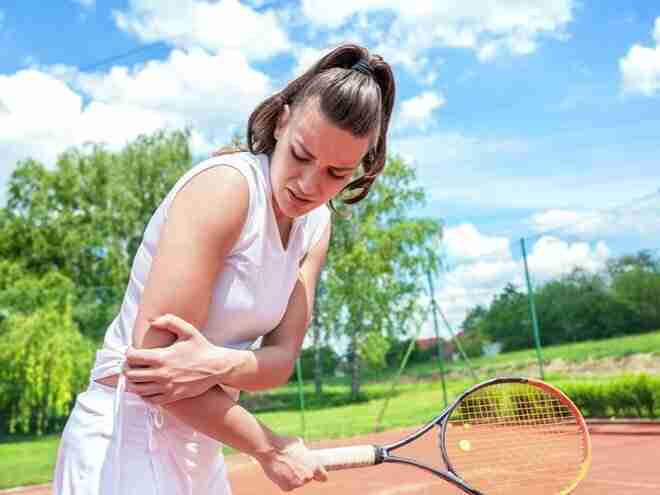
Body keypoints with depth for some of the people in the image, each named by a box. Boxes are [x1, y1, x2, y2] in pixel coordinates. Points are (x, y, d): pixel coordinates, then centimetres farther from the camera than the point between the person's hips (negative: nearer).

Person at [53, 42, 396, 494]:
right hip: (127, 442, -7)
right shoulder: (225, 185, -22)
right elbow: (151, 357, -27)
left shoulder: (316, 226, 1)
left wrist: (219, 364, -28)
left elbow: (281, 358, -6)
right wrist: (270, 447, -18)